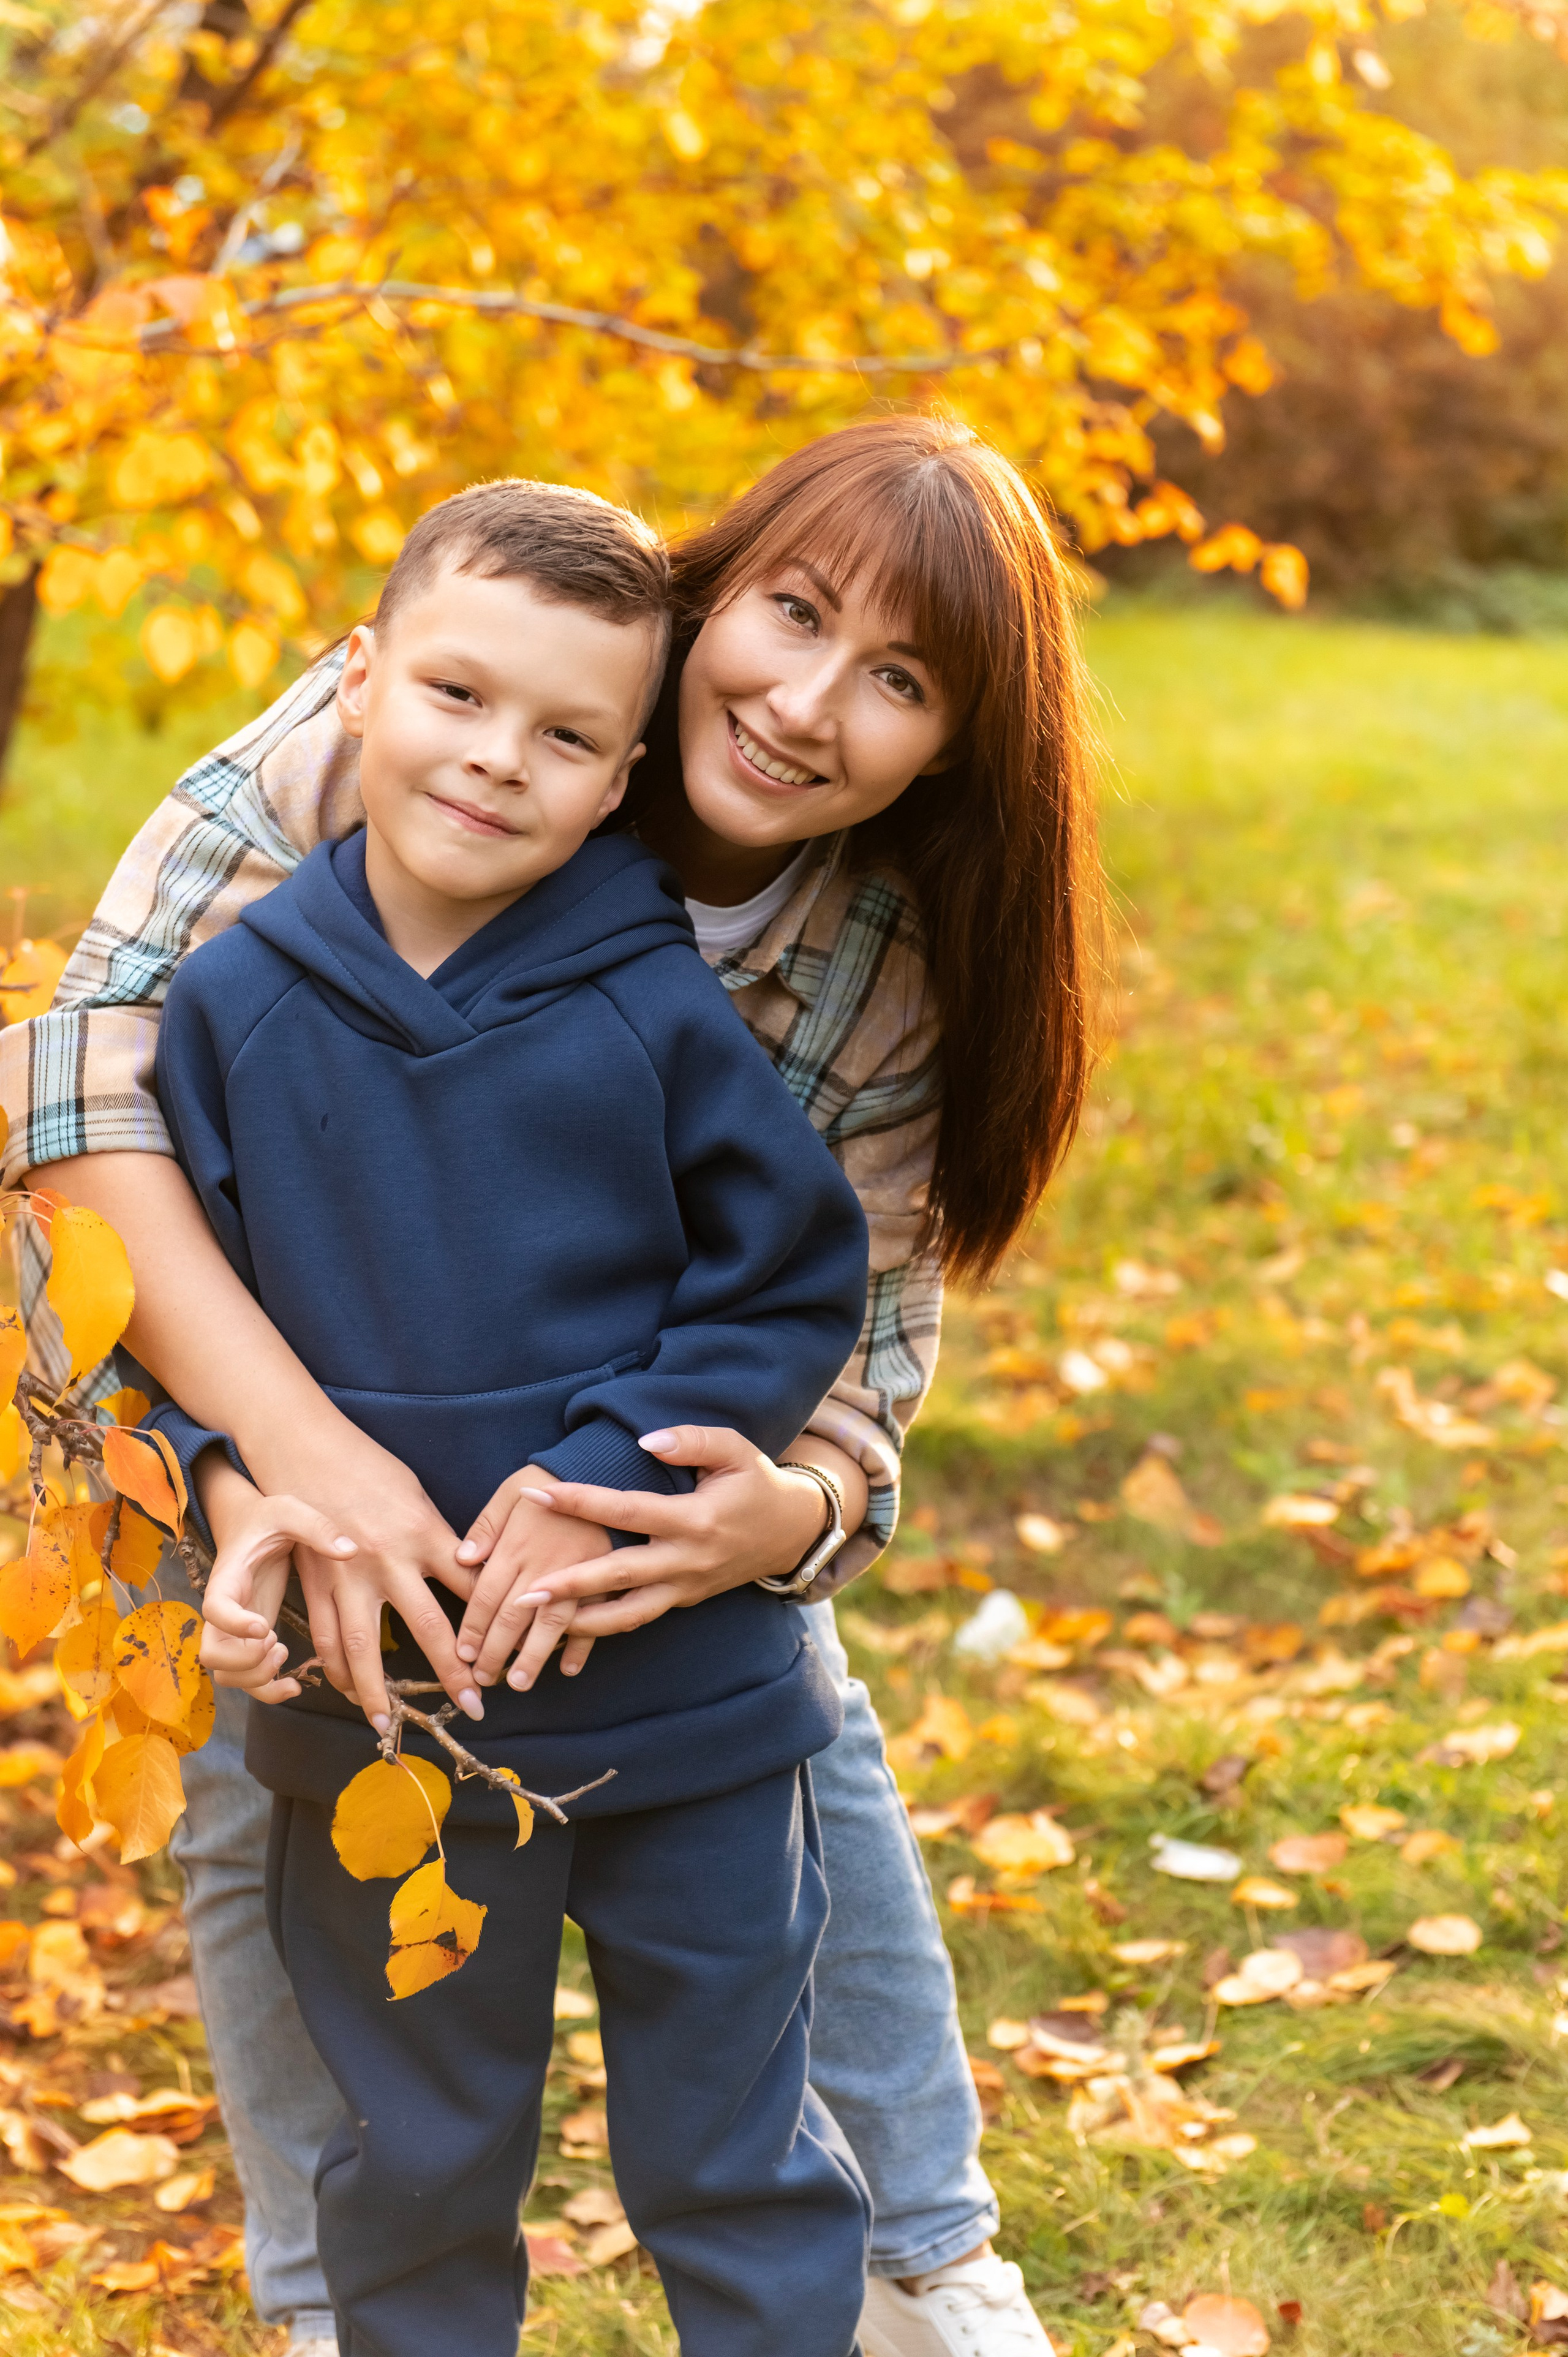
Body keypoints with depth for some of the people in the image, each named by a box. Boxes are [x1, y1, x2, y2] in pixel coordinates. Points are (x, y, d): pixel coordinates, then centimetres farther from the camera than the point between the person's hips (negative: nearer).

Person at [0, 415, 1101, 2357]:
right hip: (227, 1334, -2)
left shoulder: (898, 972, -23)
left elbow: (850, 1346, -18)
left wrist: (793, 1509, -45)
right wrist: (298, 1442, -52)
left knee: (800, 1728, 3)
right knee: (266, 1805, 3)